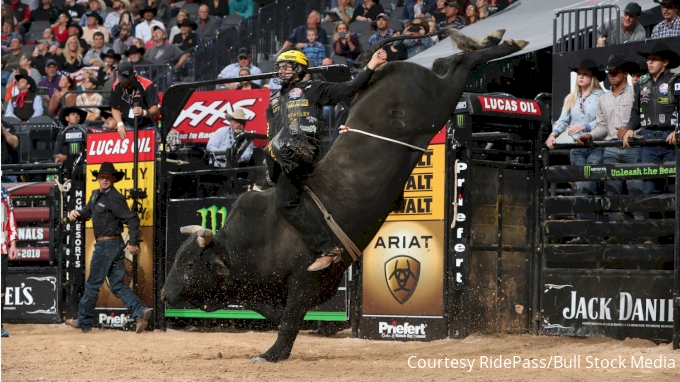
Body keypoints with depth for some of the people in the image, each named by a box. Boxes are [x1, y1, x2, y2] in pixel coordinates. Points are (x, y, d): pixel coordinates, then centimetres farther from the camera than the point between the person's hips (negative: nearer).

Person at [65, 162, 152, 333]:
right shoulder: (96, 195, 12)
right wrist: (76, 213, -5)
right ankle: (140, 311, -7)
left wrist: (133, 243, -21)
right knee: (118, 285, 6)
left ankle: (84, 321, 12)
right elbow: (87, 212, 18)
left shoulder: (114, 198, -16)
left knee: (93, 284, 2)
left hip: (107, 245, -10)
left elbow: (132, 219, -20)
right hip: (107, 244, 10)